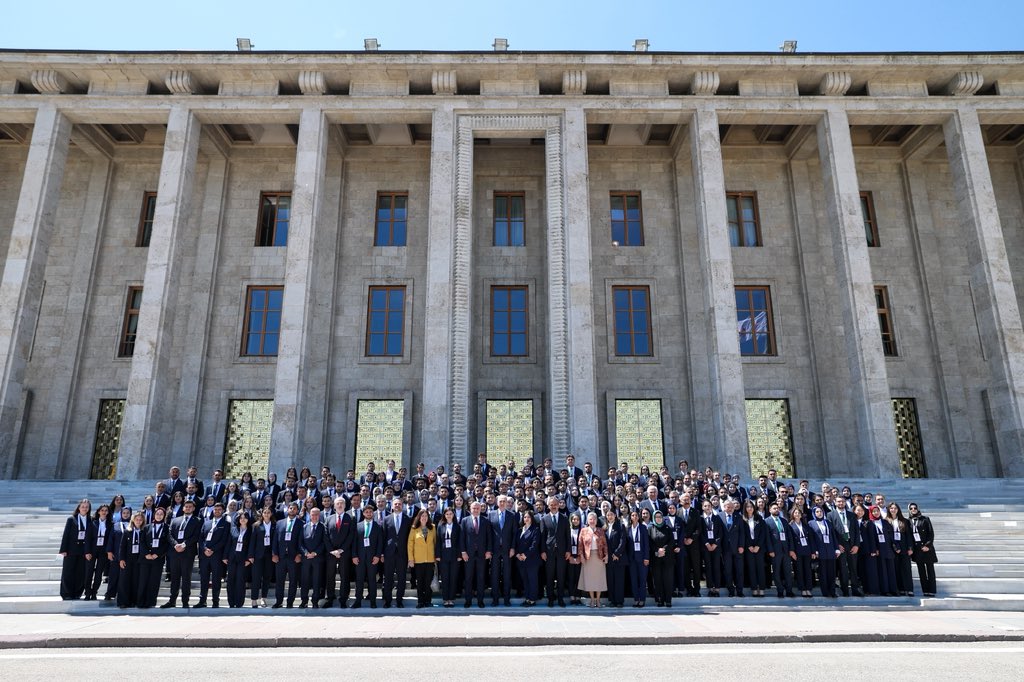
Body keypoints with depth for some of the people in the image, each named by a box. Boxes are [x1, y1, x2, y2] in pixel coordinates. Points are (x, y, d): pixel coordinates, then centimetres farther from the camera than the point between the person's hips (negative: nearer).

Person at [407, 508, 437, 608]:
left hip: (430, 559, 1)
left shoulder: (432, 528, 6)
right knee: (419, 581, 4)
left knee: (428, 581, 2)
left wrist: (436, 556, 1)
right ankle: (420, 602, 11)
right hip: (418, 559, -1)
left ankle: (427, 601, 11)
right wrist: (410, 559, -6)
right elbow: (410, 545, 0)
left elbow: (435, 542, 9)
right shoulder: (414, 529, 1)